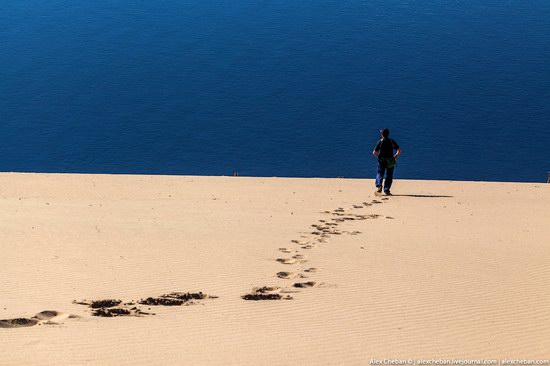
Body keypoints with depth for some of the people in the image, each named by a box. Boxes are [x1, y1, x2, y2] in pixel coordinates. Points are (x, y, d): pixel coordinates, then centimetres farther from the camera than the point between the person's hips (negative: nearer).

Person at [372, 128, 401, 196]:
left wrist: (378, 156, 13)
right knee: (389, 176, 8)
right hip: (390, 162, 1)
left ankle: (379, 186, -13)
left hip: (381, 160, -1)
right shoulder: (392, 141, 2)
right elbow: (399, 151, -1)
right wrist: (395, 157, 10)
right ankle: (386, 190, 4)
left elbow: (374, 153, -6)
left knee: (380, 173, 10)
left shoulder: (380, 142, -4)